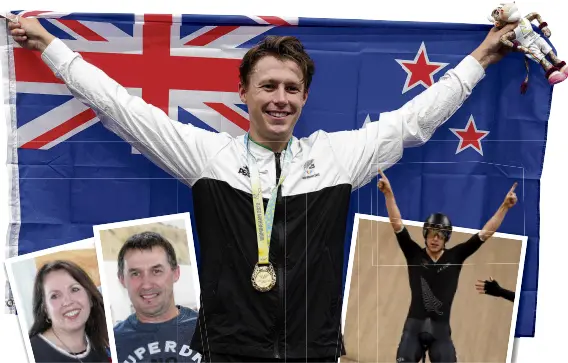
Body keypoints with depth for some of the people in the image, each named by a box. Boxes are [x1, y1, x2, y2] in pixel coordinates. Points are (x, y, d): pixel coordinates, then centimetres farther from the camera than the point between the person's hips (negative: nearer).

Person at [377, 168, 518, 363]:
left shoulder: (455, 256, 3)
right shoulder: (414, 254, 0)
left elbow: (486, 232, 1)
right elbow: (397, 223, -8)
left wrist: (505, 206, -4)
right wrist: (388, 193, -18)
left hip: (441, 329, 1)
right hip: (414, 327, -1)